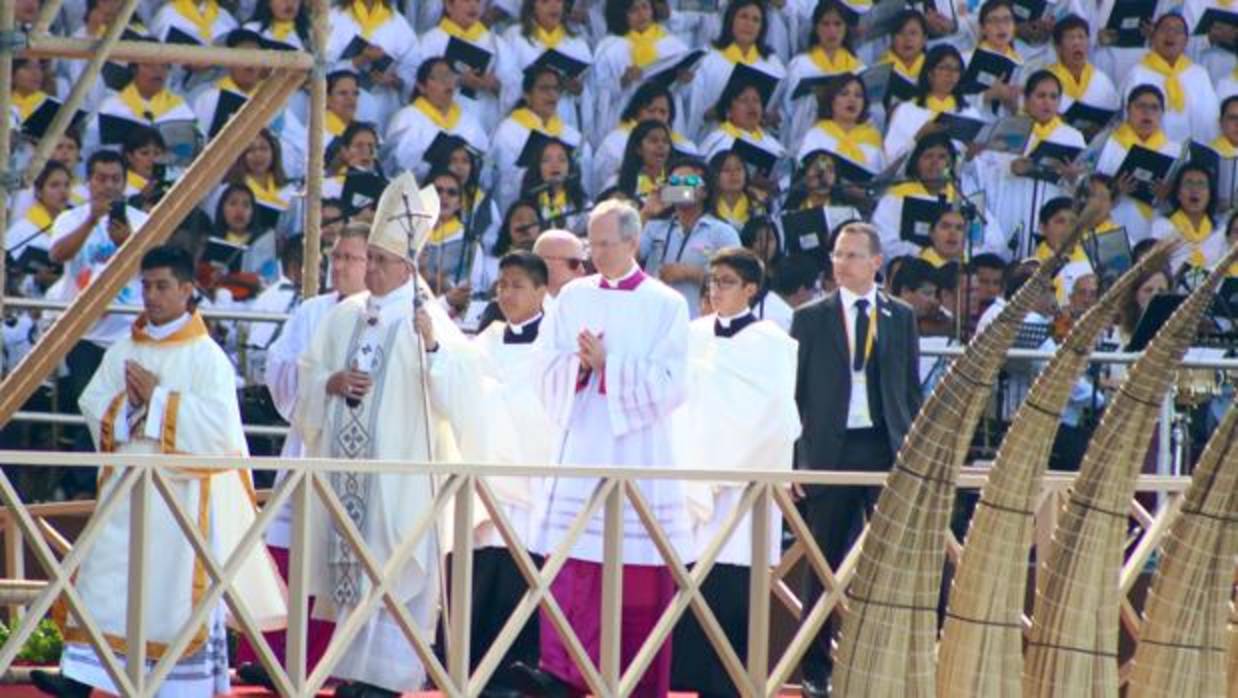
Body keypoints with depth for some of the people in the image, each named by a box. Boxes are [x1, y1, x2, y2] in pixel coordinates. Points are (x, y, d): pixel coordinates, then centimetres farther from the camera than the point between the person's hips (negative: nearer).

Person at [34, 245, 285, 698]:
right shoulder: (123, 352, 13)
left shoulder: (206, 356, -5)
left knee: (182, 588, -3)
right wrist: (127, 404, -13)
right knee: (104, 582, -3)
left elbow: (219, 426, -15)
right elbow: (93, 406, 7)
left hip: (185, 488, -5)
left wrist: (158, 399, -14)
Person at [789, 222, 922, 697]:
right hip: (829, 451, -1)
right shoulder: (811, 318, 4)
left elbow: (911, 390, 11)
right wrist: (791, 461, -3)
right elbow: (794, 393, 4)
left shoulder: (901, 317, 9)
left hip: (886, 450, 1)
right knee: (823, 567, 5)